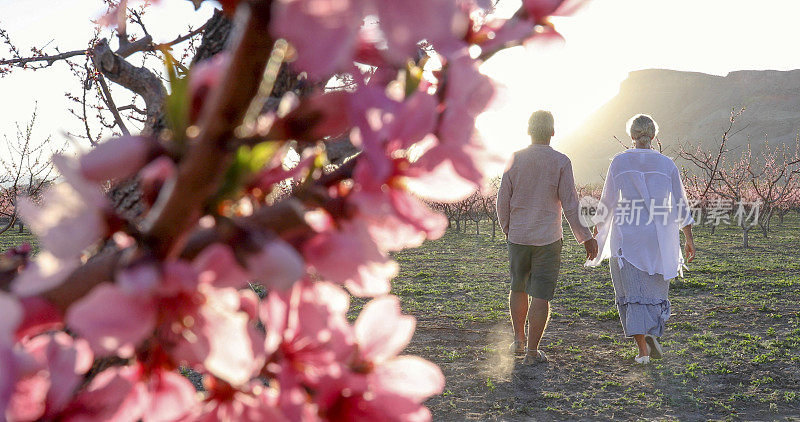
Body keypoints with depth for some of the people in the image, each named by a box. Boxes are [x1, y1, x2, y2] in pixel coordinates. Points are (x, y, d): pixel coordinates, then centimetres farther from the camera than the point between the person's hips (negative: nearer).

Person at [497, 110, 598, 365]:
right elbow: (570, 205, -10)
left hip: (518, 236, 3)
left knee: (518, 288, 21)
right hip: (548, 238, -3)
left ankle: (519, 341, 26)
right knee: (541, 295, 2)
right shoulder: (560, 162, -8)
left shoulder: (515, 160, -2)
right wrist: (586, 238, -1)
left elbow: (503, 202, 1)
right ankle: (532, 351, 4)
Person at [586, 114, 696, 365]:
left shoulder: (619, 162, -3)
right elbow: (681, 204, 2)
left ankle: (642, 349, -2)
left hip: (626, 237, -1)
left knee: (633, 291, 4)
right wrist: (689, 239, 10)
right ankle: (652, 334, -2)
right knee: (655, 290, 17)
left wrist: (597, 229, 13)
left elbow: (608, 201, 0)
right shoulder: (666, 164, 1)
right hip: (658, 236, 1)